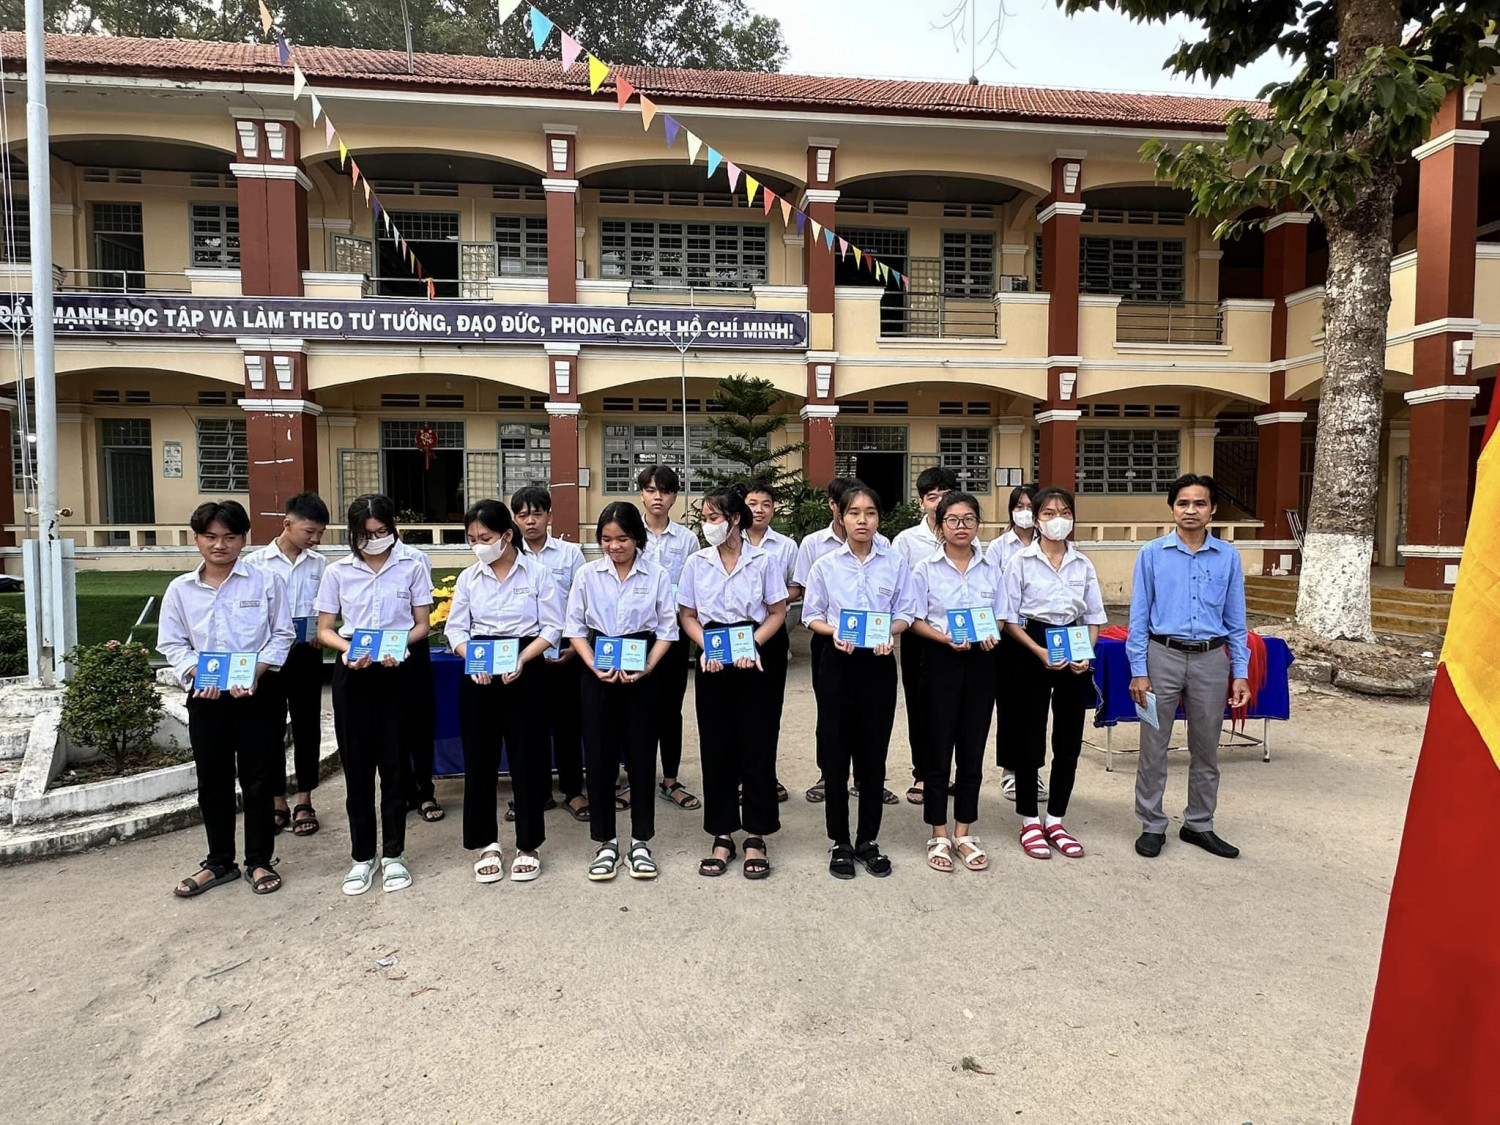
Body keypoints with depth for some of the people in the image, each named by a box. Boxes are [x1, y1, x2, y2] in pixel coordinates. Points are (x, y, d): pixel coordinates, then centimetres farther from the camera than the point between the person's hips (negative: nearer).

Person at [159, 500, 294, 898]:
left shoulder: (265, 581, -3)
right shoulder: (180, 589, 5)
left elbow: (282, 635, -2)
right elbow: (171, 643, 7)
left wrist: (253, 673, -15)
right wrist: (198, 675, -11)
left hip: (257, 694, -3)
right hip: (205, 698, 3)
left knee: (258, 782, 5)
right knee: (212, 783, 11)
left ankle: (259, 862, 19)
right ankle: (219, 862, 27)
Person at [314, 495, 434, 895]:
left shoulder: (412, 567, 1)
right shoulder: (338, 572, 4)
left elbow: (422, 625, 4)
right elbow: (324, 629, 6)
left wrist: (399, 645, -16)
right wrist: (347, 649, -15)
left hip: (399, 671, -1)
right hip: (352, 672, 1)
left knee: (395, 762, 4)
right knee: (357, 764, 5)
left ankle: (393, 854, 17)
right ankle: (362, 856, 18)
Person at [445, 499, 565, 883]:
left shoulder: (536, 573, -3)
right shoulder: (468, 578, 6)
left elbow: (552, 628, -5)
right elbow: (456, 628, 6)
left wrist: (521, 658, -19)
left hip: (524, 672, -3)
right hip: (477, 674, 3)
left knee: (526, 757, 2)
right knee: (479, 756, 6)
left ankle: (528, 845, 17)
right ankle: (486, 843, 21)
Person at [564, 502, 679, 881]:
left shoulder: (656, 576, -1)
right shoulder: (587, 574, 2)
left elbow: (667, 629, 0)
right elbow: (575, 626, 3)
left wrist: (648, 666, -14)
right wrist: (593, 666, -12)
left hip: (641, 673, -1)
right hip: (598, 673, 1)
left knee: (641, 754, 4)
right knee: (599, 756, 4)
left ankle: (641, 842, 18)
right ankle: (605, 843, 18)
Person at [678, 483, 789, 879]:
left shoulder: (764, 560, -2)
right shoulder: (697, 562, 5)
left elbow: (778, 612, -1)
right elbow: (687, 615, 7)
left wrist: (753, 645, -15)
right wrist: (706, 648, -10)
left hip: (755, 659, -2)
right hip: (713, 662, 2)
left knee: (757, 743, 1)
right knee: (716, 745, 5)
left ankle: (756, 837, 13)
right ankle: (722, 836, 16)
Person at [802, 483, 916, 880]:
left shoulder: (895, 563, 1)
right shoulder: (825, 565, -1)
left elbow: (904, 614, 4)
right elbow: (812, 616, 3)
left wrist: (889, 631, -16)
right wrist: (834, 631, -16)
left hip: (878, 664, 1)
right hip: (838, 662, 0)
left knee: (873, 752, 8)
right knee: (836, 753, 4)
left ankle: (868, 840, 23)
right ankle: (840, 842, 18)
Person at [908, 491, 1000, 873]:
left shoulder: (991, 570, 7)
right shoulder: (925, 569, -1)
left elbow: (1000, 616, 11)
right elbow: (915, 620, -2)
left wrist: (992, 636, -11)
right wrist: (945, 637, -19)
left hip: (981, 660, 3)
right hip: (941, 659, -2)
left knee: (972, 748, 8)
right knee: (938, 749, 2)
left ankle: (964, 833, 20)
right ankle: (939, 835, 15)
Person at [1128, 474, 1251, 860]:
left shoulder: (1228, 556, 3)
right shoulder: (1152, 554, -2)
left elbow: (1236, 620, 7)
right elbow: (1139, 616, -2)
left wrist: (1240, 673, 3)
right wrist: (1138, 671, -6)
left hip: (1211, 660, 2)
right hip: (1163, 656, -2)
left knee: (1206, 749, 13)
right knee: (1154, 747, 4)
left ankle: (1199, 825, 28)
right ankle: (1152, 825, 17)